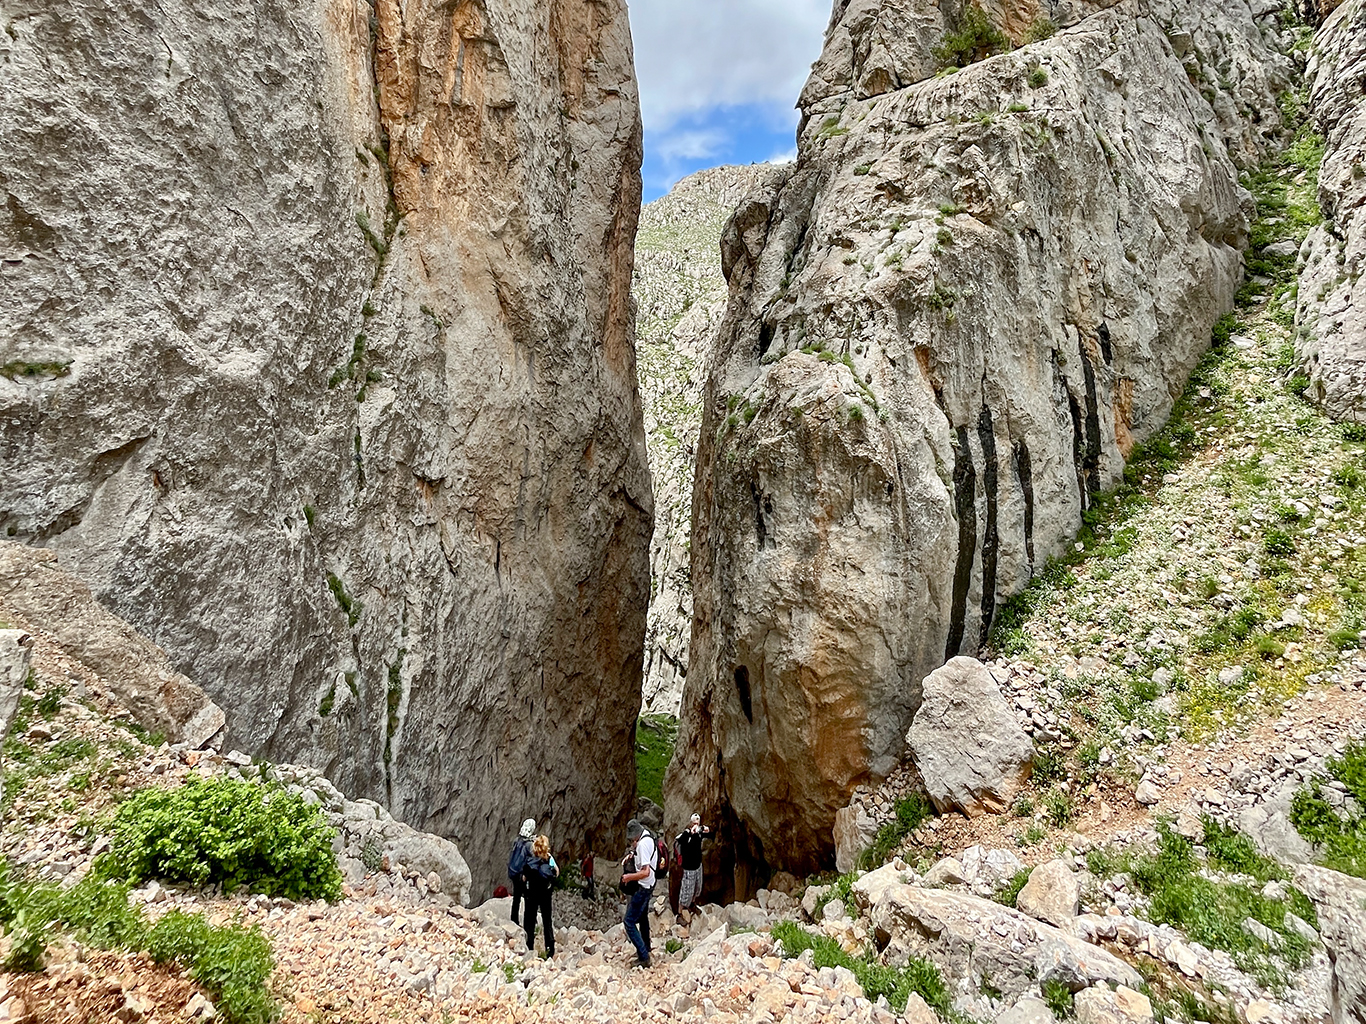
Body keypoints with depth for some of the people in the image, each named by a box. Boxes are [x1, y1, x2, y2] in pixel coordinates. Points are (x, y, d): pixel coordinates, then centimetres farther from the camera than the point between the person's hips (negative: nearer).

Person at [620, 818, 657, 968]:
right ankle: (645, 948, 43)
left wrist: (629, 877, -19)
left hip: (642, 888, -10)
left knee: (629, 922, -7)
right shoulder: (649, 838, 4)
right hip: (649, 886, 10)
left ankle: (643, 957, -7)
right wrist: (632, 855, 4)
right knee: (642, 917, 26)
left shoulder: (643, 844, -26)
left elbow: (645, 872, -30)